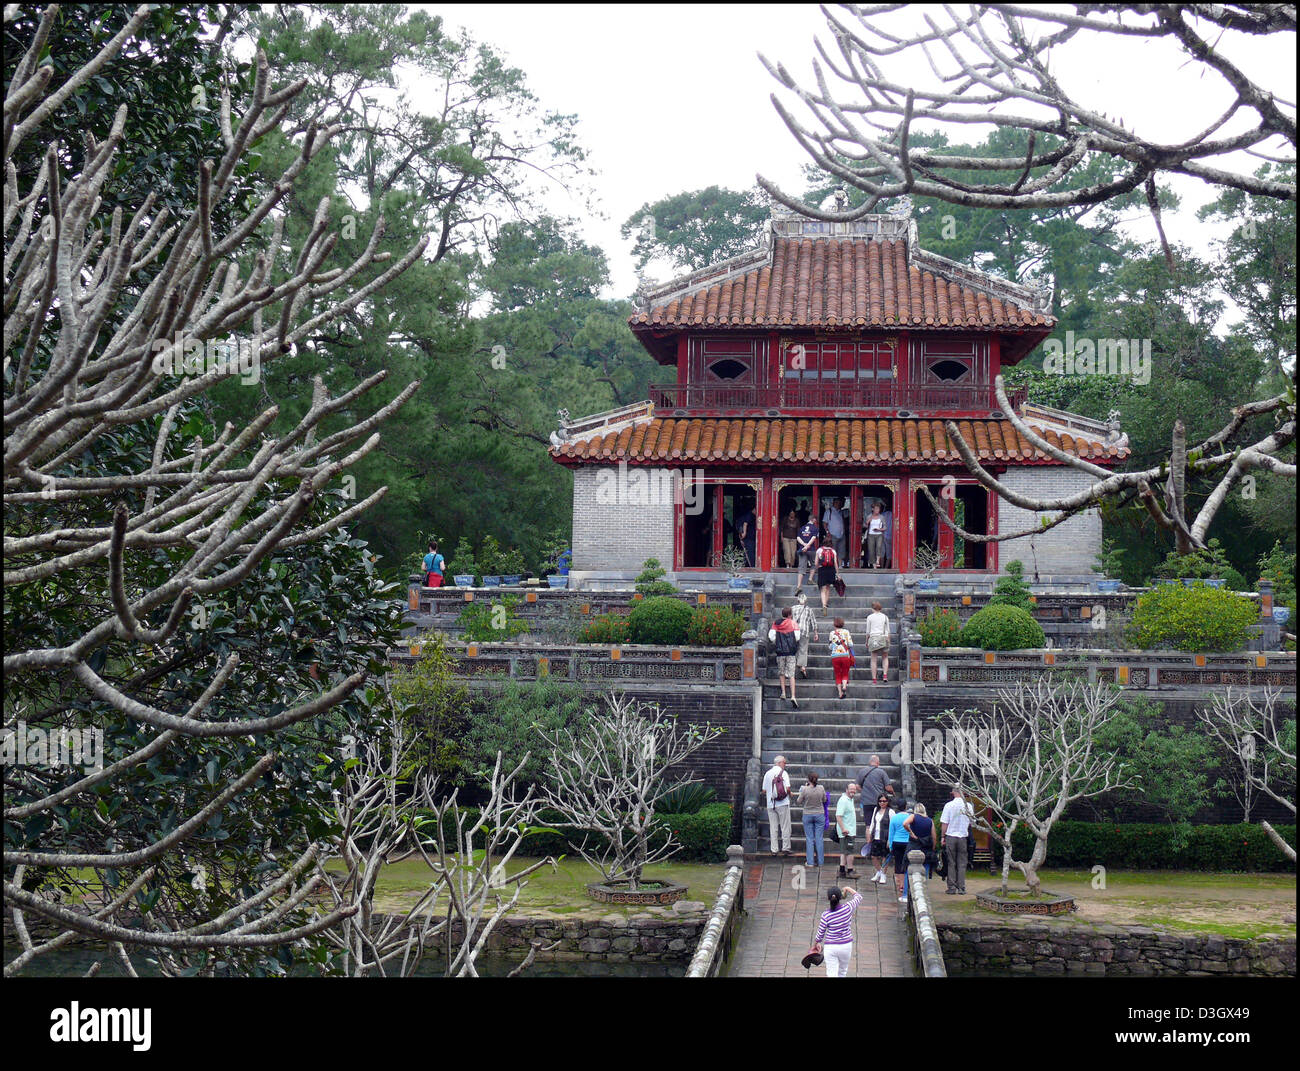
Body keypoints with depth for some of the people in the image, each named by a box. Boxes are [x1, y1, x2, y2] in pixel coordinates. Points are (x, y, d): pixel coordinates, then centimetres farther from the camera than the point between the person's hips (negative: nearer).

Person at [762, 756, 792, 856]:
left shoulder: (767, 774, 7)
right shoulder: (783, 773, -6)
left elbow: (764, 790, 7)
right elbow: (787, 788, -14)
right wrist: (789, 794, 6)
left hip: (771, 804, 4)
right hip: (783, 803, -4)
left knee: (773, 828, 7)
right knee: (785, 827, 3)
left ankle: (774, 850, 5)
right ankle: (785, 848, 2)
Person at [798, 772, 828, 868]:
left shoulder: (804, 789, -15)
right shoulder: (821, 788, -10)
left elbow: (799, 802, -2)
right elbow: (824, 800, 4)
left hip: (808, 815, -1)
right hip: (820, 814, 1)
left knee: (809, 838, 6)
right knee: (819, 838, 7)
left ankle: (810, 861, 5)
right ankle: (820, 862, 10)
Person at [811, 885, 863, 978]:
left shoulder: (826, 916, -18)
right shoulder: (848, 908, -15)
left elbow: (820, 933, -6)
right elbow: (858, 897, 6)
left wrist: (815, 945, 13)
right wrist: (848, 889, 23)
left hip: (830, 947, -2)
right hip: (846, 946, 2)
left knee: (831, 974, 3)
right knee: (843, 972, 23)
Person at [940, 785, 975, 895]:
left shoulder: (949, 805, -10)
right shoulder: (968, 806, -3)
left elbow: (944, 823, -7)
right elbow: (971, 822, 7)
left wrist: (942, 837, 2)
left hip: (950, 836, -2)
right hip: (963, 836, 2)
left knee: (951, 863, 6)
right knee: (962, 863, 7)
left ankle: (952, 887, 5)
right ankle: (961, 888, 5)